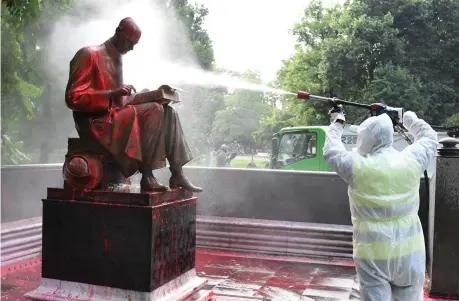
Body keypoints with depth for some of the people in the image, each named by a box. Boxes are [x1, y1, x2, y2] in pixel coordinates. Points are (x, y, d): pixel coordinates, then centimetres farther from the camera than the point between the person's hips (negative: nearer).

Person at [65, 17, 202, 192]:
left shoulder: (116, 59, 18)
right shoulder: (89, 54, -7)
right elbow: (73, 98, -15)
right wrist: (112, 94, -26)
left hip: (116, 116, 8)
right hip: (97, 122, -8)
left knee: (167, 112, -7)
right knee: (155, 111, -25)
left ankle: (177, 174, -14)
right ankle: (147, 176, -25)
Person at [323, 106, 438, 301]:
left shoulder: (357, 167, -12)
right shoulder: (411, 161, -5)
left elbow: (330, 150, 7)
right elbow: (429, 137, 16)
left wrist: (337, 123, 22)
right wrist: (409, 118, 32)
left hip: (372, 253, -2)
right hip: (409, 252, 3)